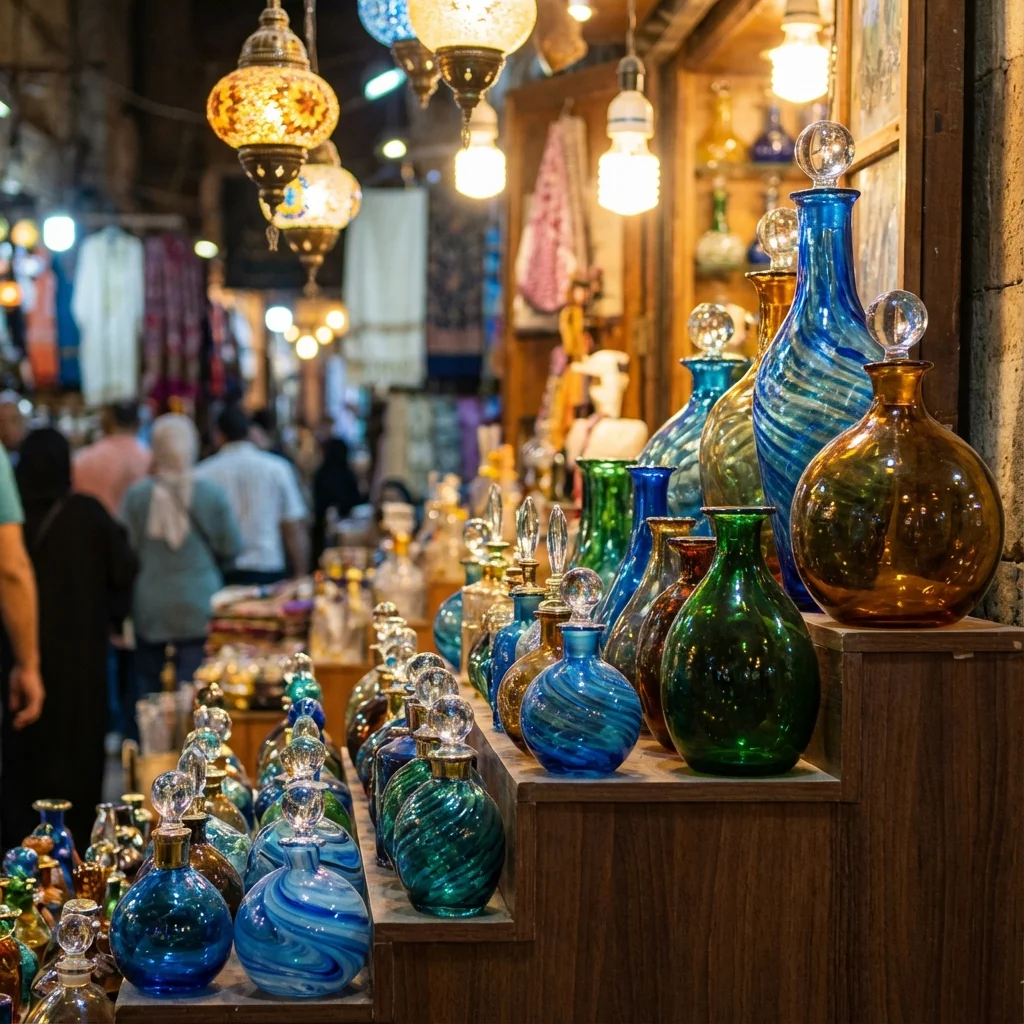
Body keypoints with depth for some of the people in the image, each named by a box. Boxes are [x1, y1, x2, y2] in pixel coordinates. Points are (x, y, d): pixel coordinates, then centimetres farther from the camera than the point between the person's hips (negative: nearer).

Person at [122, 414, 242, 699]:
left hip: (150, 610, 1)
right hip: (200, 610, -1)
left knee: (149, 694, 10)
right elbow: (231, 548, 3)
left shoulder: (136, 495, -4)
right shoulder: (212, 494, -6)